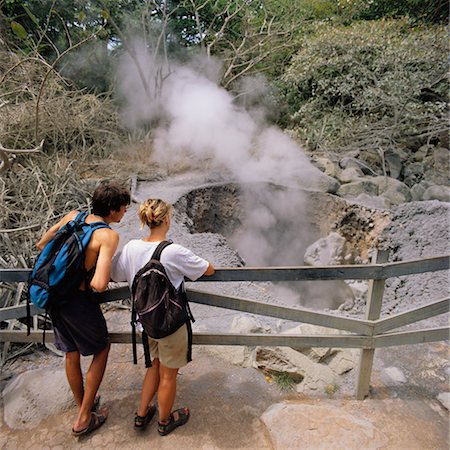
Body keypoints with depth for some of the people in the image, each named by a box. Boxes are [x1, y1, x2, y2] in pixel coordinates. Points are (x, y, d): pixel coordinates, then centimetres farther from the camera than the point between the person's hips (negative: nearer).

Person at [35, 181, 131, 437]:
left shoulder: (72, 216, 0)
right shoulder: (109, 236, -21)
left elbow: (42, 245, 11)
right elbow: (99, 285, -30)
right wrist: (91, 280, -7)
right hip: (79, 300, -7)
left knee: (72, 353, 24)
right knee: (102, 349, 17)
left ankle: (83, 405, 47)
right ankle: (84, 419, 26)